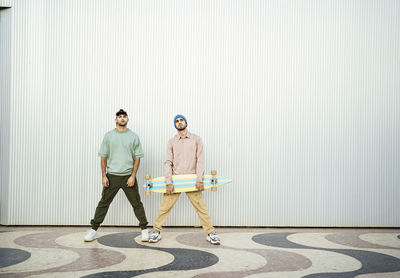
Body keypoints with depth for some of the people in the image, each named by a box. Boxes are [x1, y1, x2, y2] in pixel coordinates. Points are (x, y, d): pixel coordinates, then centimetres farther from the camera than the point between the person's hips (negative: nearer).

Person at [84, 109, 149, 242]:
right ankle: (94, 230, 15)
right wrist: (104, 176, -1)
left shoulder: (133, 136, 3)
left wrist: (133, 176, -6)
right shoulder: (108, 136, 5)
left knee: (137, 204, 3)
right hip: (112, 176, 1)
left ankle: (144, 230, 14)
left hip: (128, 176, -1)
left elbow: (137, 158, 2)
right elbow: (103, 157, 6)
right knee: (103, 203, 5)